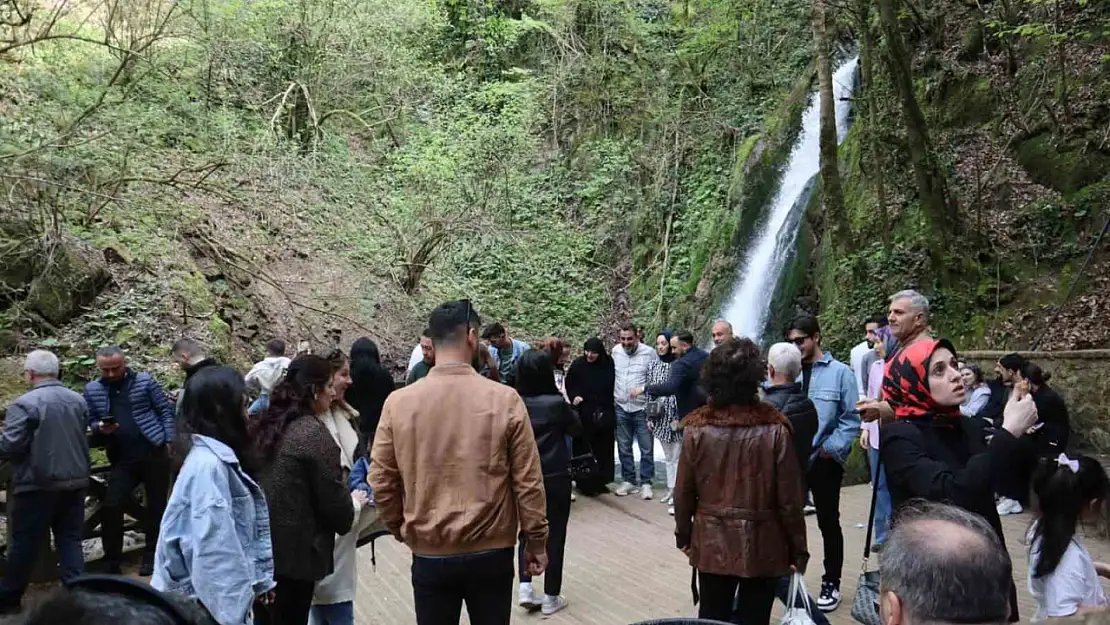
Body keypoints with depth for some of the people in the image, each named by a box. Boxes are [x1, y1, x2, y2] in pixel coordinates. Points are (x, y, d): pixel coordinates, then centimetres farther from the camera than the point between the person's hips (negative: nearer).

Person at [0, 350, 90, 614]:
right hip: (75, 481, 5)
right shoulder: (78, 400, 7)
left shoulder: (24, 404, -14)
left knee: (24, 543, 8)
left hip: (38, 485, -5)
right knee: (70, 539, 10)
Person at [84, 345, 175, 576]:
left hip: (154, 452, -2)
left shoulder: (144, 381, -2)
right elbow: (90, 421, 12)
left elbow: (165, 410, -1)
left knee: (156, 505, 6)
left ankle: (152, 556, 20)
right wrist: (100, 428, -11)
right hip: (122, 458, 2)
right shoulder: (92, 390, 6)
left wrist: (169, 441, -7)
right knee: (110, 506, -3)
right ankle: (112, 561, 10)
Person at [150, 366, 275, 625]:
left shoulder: (220, 458, 7)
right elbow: (214, 552, -24)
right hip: (213, 604, -9)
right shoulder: (208, 464, -22)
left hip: (225, 597, 9)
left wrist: (258, 581, 11)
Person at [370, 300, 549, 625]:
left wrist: (401, 529, 15)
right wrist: (536, 540, 5)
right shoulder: (505, 399, -12)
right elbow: (528, 482, -8)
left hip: (429, 555, 1)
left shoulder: (398, 403, -8)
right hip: (492, 553, -1)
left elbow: (381, 482, -2)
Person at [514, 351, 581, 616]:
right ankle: (551, 598, 16)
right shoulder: (557, 402, -16)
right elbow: (577, 429, -1)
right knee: (554, 534, 9)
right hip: (555, 477, -3)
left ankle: (525, 587, 9)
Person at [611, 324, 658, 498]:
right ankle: (628, 480, 23)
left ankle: (645, 482, 13)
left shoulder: (649, 353, -9)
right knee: (624, 448, 12)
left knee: (646, 449, 2)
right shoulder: (615, 351, 2)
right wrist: (612, 395, 10)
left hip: (642, 408, -3)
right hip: (621, 407, 3)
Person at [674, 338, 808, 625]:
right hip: (763, 545, -1)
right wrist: (798, 549, 2)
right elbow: (789, 499, -10)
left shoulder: (697, 429, -9)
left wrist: (683, 534, 14)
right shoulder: (775, 430, -14)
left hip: (712, 543, 2)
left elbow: (683, 493, -2)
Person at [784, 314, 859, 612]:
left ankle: (831, 583, 24)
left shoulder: (839, 372, -6)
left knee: (828, 522, 10)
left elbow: (852, 417, -7)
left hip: (823, 461, -3)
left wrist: (832, 448, -12)